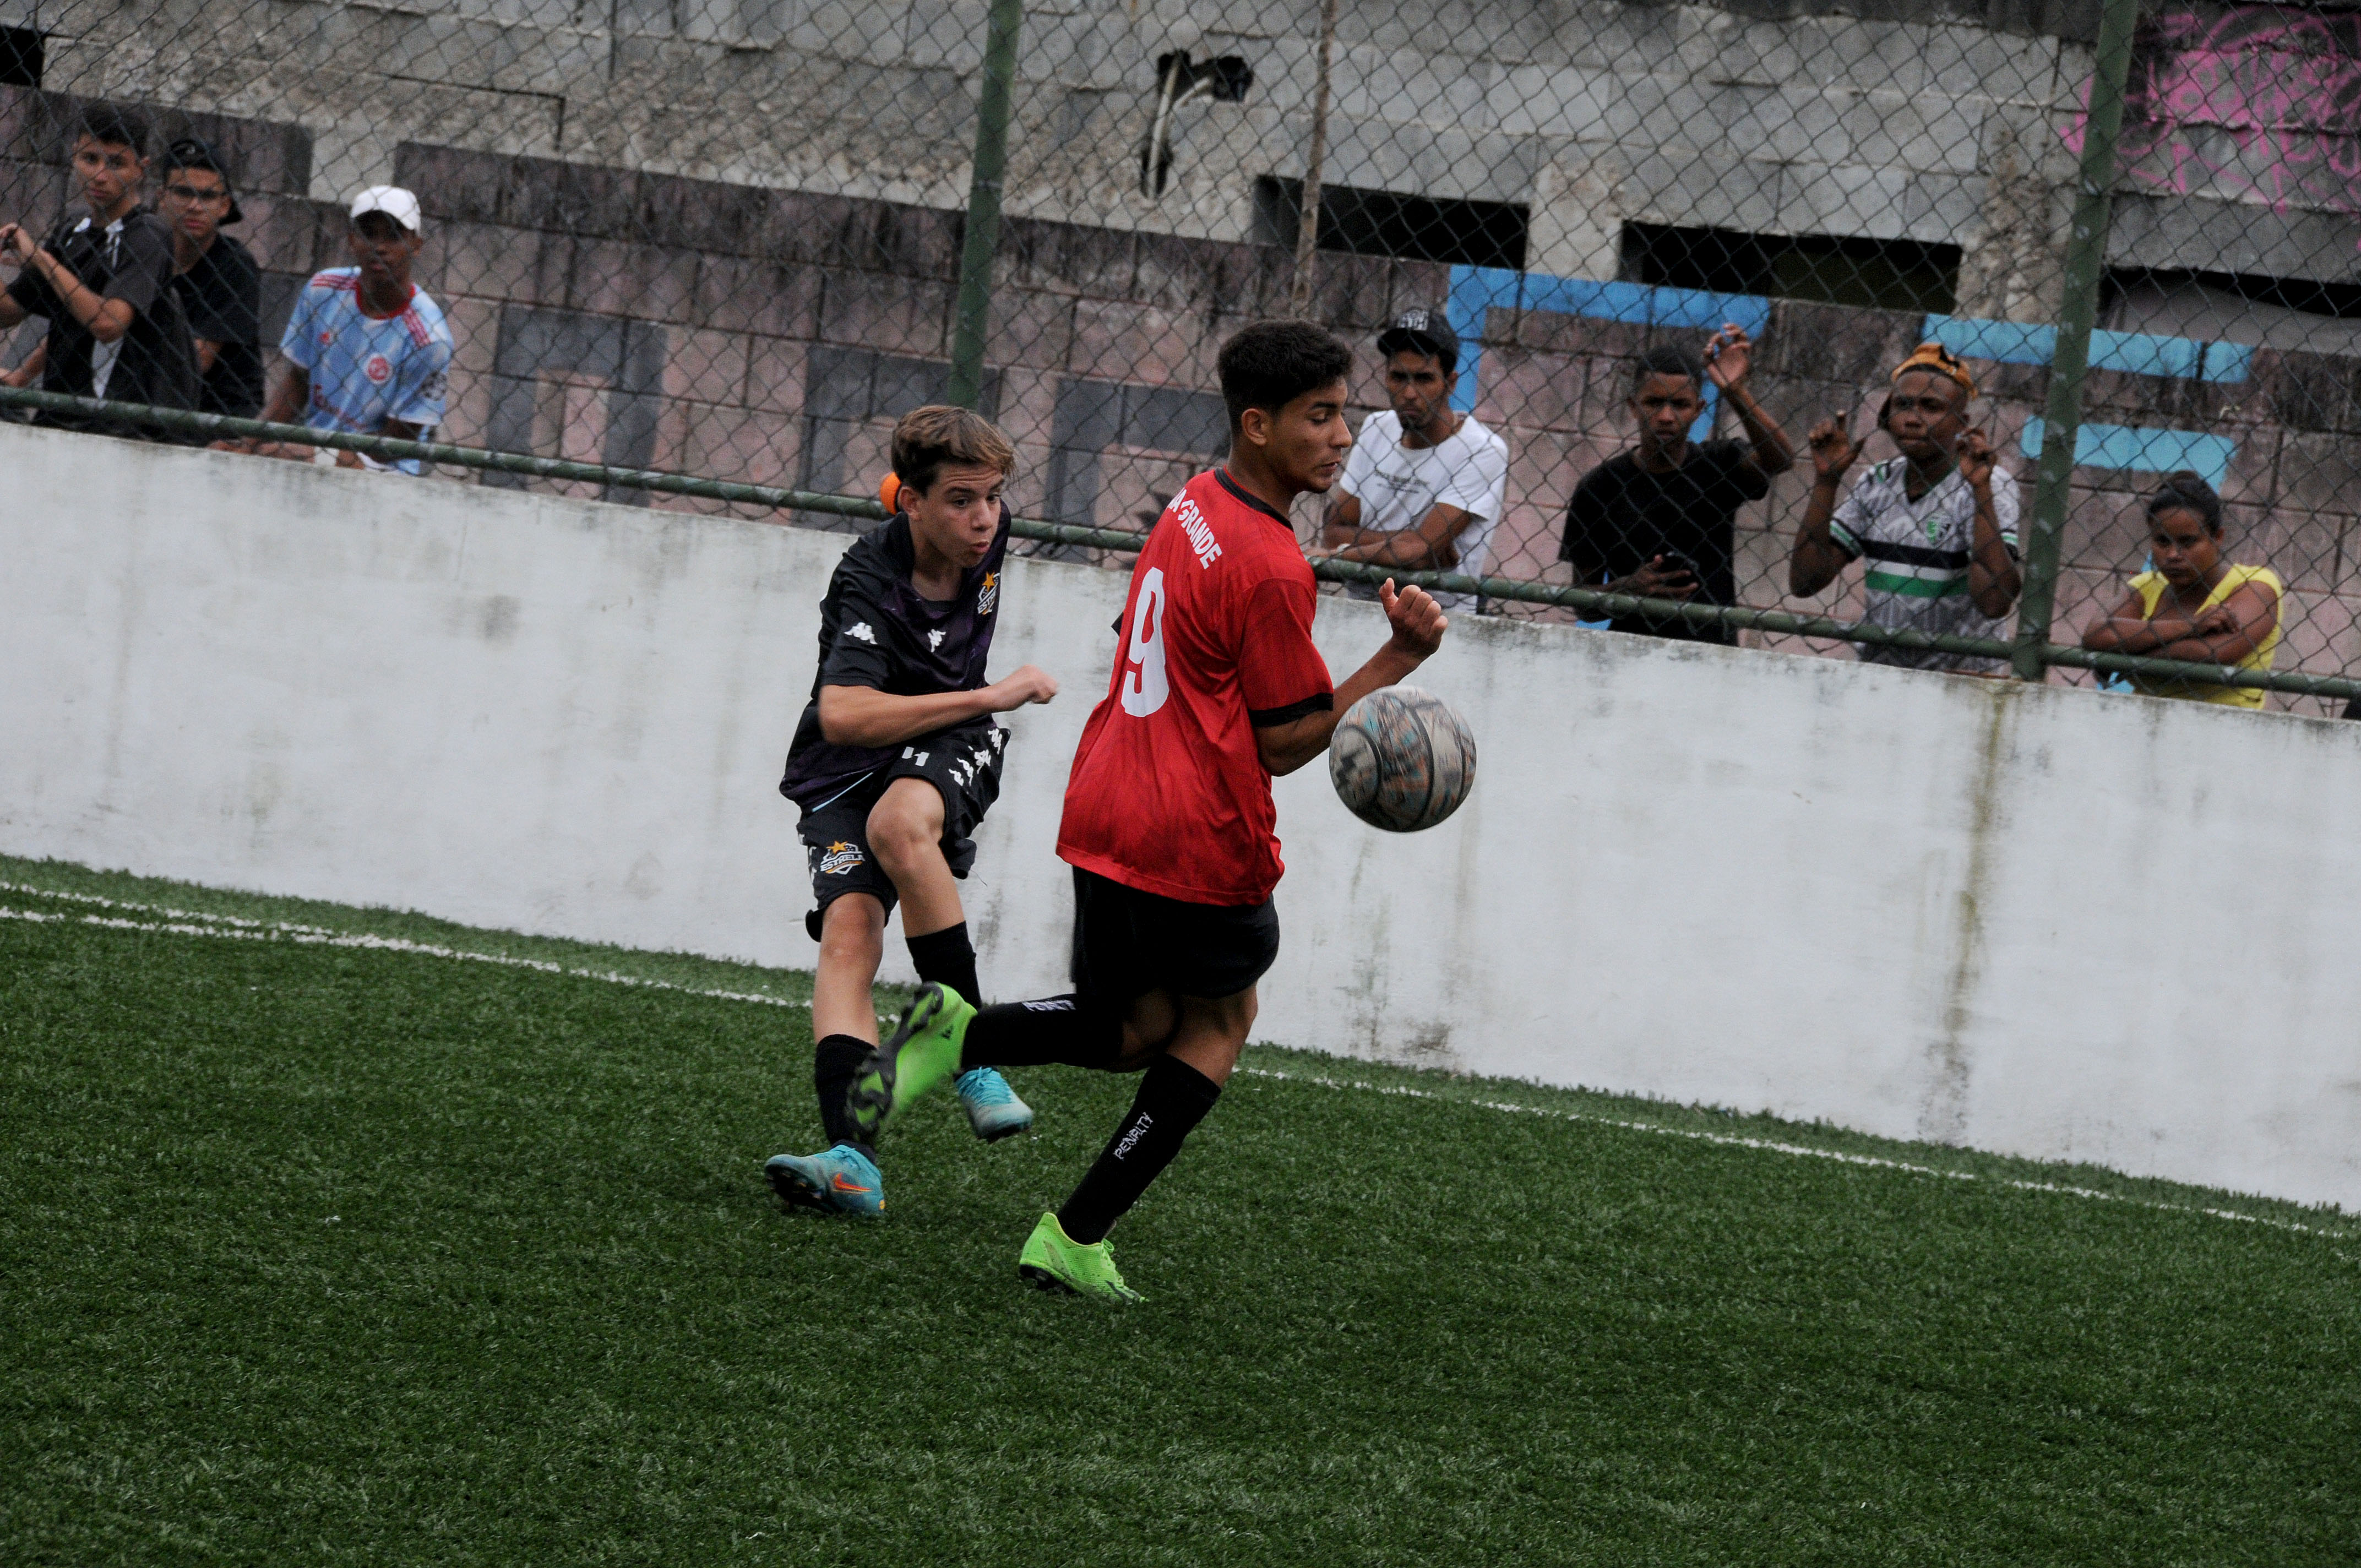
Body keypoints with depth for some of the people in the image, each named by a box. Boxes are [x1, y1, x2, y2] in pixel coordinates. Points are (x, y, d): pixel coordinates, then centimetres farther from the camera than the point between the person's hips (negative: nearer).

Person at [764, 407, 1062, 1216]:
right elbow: (842, 717, -38)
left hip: (951, 750, 2)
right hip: (849, 773, -2)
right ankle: (851, 1157, -38)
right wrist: (988, 696, -36)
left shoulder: (985, 535, -7)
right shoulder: (869, 581, -26)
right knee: (849, 929, -25)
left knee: (899, 821, -34)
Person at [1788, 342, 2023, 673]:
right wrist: (1825, 481, -1)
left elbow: (1995, 602, -20)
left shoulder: (1991, 484, -5)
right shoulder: (1878, 483, 10)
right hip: (1876, 669, 4)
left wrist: (1981, 489, -20)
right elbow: (1804, 582, 4)